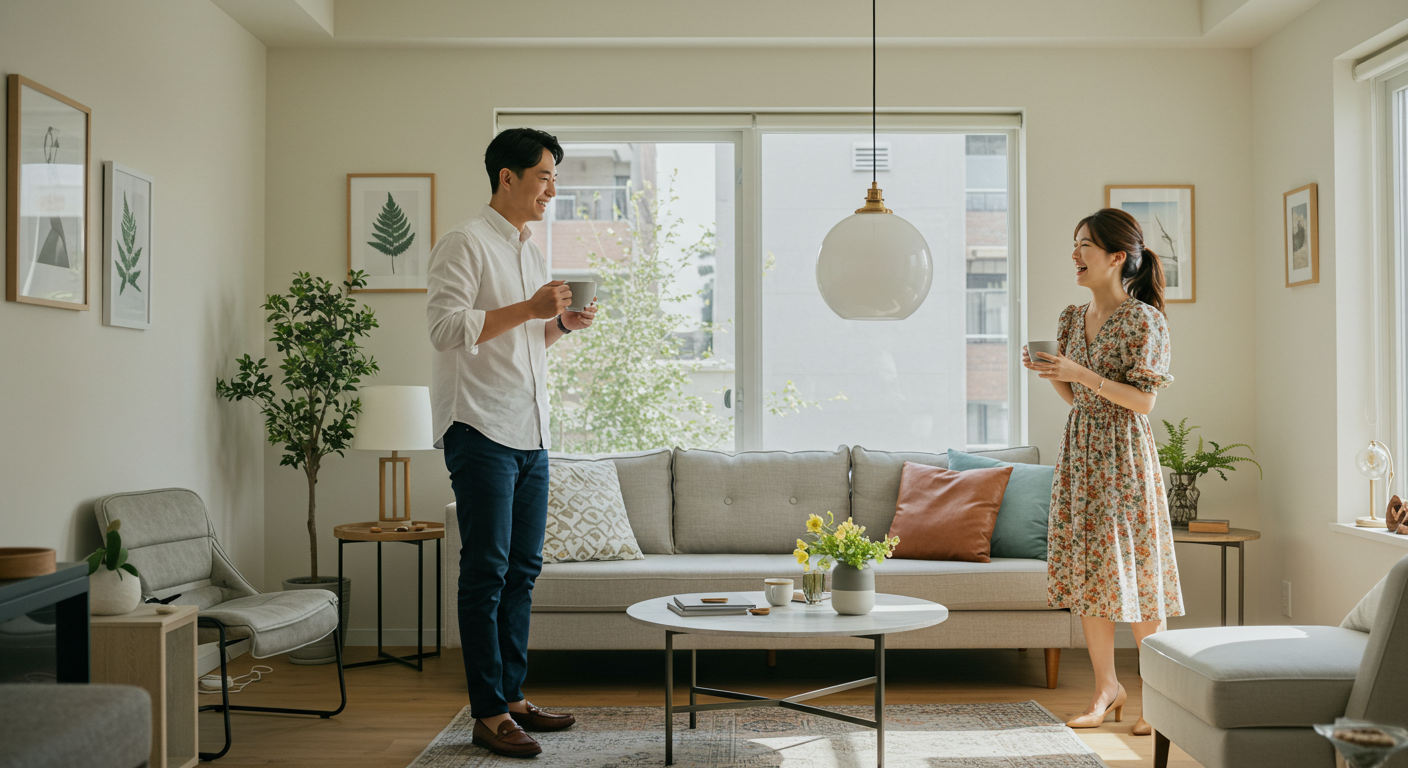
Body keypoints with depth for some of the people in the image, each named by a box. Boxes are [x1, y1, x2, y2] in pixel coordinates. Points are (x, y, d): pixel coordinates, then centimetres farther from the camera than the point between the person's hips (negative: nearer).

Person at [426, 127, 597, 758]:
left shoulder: (530, 251, 20)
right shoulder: (465, 244, -6)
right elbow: (446, 326, -17)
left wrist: (563, 324, 8)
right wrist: (529, 309, -19)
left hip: (530, 434, 9)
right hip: (481, 431, -9)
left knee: (522, 570, 11)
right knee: (486, 573, -5)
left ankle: (512, 697, 20)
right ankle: (488, 714, 1)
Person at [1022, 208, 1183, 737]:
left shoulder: (1144, 320, -10)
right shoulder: (1073, 318, 10)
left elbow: (1143, 401, -13)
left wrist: (1082, 373, -20)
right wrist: (1048, 371, -3)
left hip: (1124, 454, -7)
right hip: (1079, 450, 7)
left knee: (1134, 571, -2)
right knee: (1084, 570, 8)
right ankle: (1106, 688, 19)